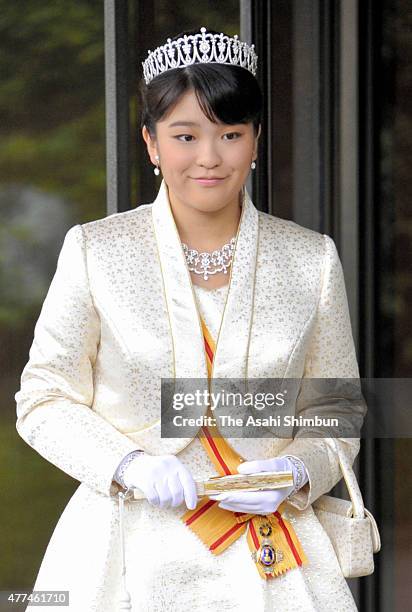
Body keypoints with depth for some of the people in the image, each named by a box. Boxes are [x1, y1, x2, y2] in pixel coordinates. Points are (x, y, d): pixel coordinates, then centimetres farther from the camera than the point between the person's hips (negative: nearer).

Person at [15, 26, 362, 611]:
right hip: (131, 550, -1)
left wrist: (295, 472, -10)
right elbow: (43, 400, 3)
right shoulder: (94, 251, 0)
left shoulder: (312, 258, 5)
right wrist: (129, 466, -13)